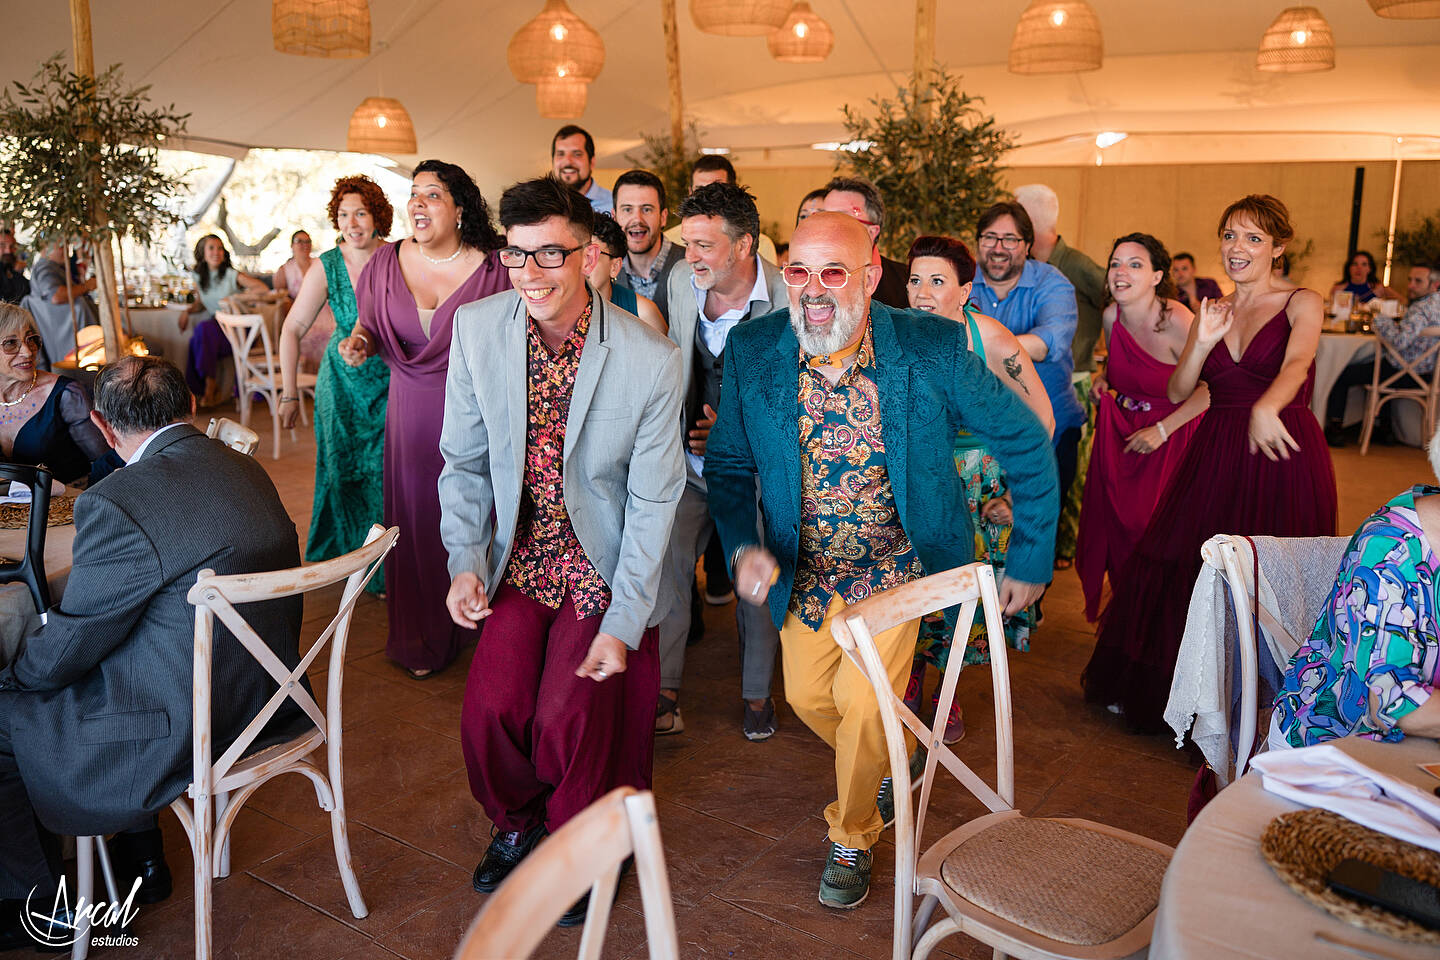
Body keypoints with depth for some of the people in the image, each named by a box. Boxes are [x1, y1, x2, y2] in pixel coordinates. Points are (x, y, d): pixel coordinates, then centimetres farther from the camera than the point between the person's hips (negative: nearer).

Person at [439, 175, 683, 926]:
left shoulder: (651, 361, -17)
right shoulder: (475, 329, -7)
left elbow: (653, 500, -11)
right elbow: (465, 462, 4)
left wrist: (622, 624, -12)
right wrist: (465, 562, -6)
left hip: (601, 566, -3)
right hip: (521, 560, 3)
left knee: (567, 715, -13)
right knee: (490, 704, -10)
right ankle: (516, 822, 25)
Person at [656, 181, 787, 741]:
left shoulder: (788, 301, -19)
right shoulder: (682, 281, -2)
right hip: (689, 455, 4)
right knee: (666, 559, -7)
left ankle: (757, 693, 27)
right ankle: (664, 693, 6)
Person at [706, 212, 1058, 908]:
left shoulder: (933, 349, -21)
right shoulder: (752, 351, -14)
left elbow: (1026, 444, -9)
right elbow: (728, 463, -1)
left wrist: (1031, 561, -6)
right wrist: (742, 547, -18)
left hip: (898, 564, -3)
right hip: (806, 569, 3)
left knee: (863, 706, -10)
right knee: (807, 695, 13)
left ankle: (852, 836, 22)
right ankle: (888, 764, 48)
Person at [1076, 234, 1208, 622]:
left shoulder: (1176, 320, -22)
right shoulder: (1111, 315, -4)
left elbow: (1211, 388, -20)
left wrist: (1162, 430, -19)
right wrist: (1102, 379, -3)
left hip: (1169, 435, -5)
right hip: (1119, 430, 5)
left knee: (1153, 529, -4)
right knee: (1114, 522, 7)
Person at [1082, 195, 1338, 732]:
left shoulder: (1302, 303, 0)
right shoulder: (1213, 311, 14)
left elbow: (1297, 363, -22)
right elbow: (1178, 392, 7)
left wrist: (1265, 410, -42)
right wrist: (1203, 342, -10)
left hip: (1282, 456, -4)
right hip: (1215, 457, 4)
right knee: (1187, 570, 3)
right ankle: (1157, 690, 19)